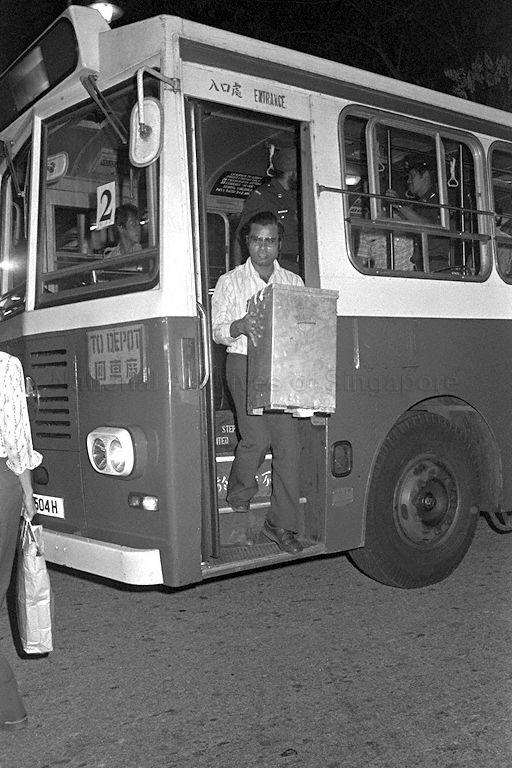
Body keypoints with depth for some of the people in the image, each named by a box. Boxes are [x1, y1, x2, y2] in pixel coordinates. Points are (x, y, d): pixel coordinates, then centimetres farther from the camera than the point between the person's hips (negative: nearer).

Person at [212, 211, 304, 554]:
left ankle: (282, 524, 2)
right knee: (257, 436, -14)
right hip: (245, 363, -2)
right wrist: (239, 326, -18)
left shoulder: (294, 282, 16)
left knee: (288, 441, -6)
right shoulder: (230, 282, 8)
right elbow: (217, 332, 3)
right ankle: (239, 492, 17)